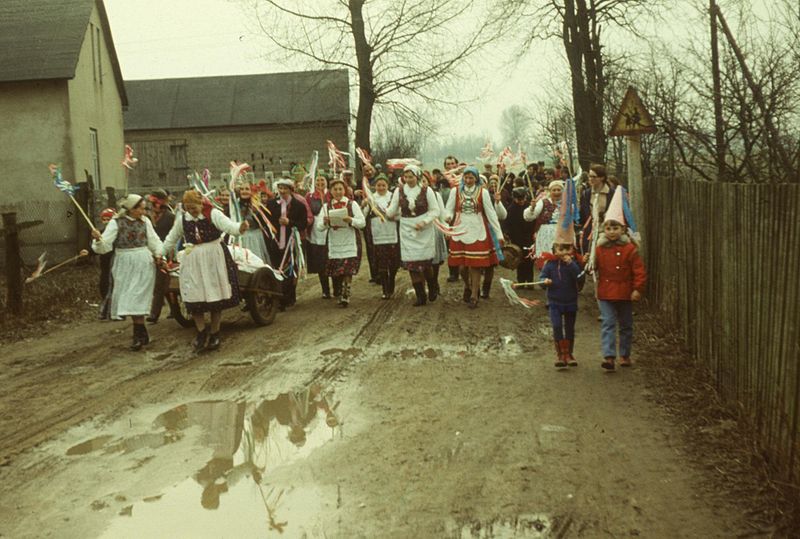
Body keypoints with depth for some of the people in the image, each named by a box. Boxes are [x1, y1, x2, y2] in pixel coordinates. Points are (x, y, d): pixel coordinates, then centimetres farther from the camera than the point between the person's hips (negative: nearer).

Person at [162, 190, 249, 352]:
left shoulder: (213, 214, -9)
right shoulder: (182, 218, 4)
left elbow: (228, 225, -25)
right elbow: (172, 238, 18)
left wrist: (240, 228, -46)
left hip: (214, 260, -3)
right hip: (192, 261, 3)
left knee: (215, 296, 4)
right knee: (194, 297, -3)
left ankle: (214, 334, 17)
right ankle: (201, 331, 14)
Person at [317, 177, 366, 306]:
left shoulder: (352, 204, 3)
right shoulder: (326, 206, 8)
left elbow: (362, 223, -3)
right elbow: (320, 227, 3)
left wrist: (350, 220, -20)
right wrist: (325, 222, -19)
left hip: (349, 243, -2)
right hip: (334, 244, 2)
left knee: (347, 271, -11)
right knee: (335, 273, 4)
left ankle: (345, 296, -6)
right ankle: (340, 293, 19)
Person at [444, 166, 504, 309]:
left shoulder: (483, 192, -2)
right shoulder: (455, 191, 1)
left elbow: (491, 213, -1)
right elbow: (449, 210, 3)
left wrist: (499, 233, -3)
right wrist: (448, 217, -22)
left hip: (477, 233, -1)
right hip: (460, 232, 1)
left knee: (475, 265, -1)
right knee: (462, 266, 4)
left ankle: (474, 296, 11)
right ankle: (467, 286, 35)